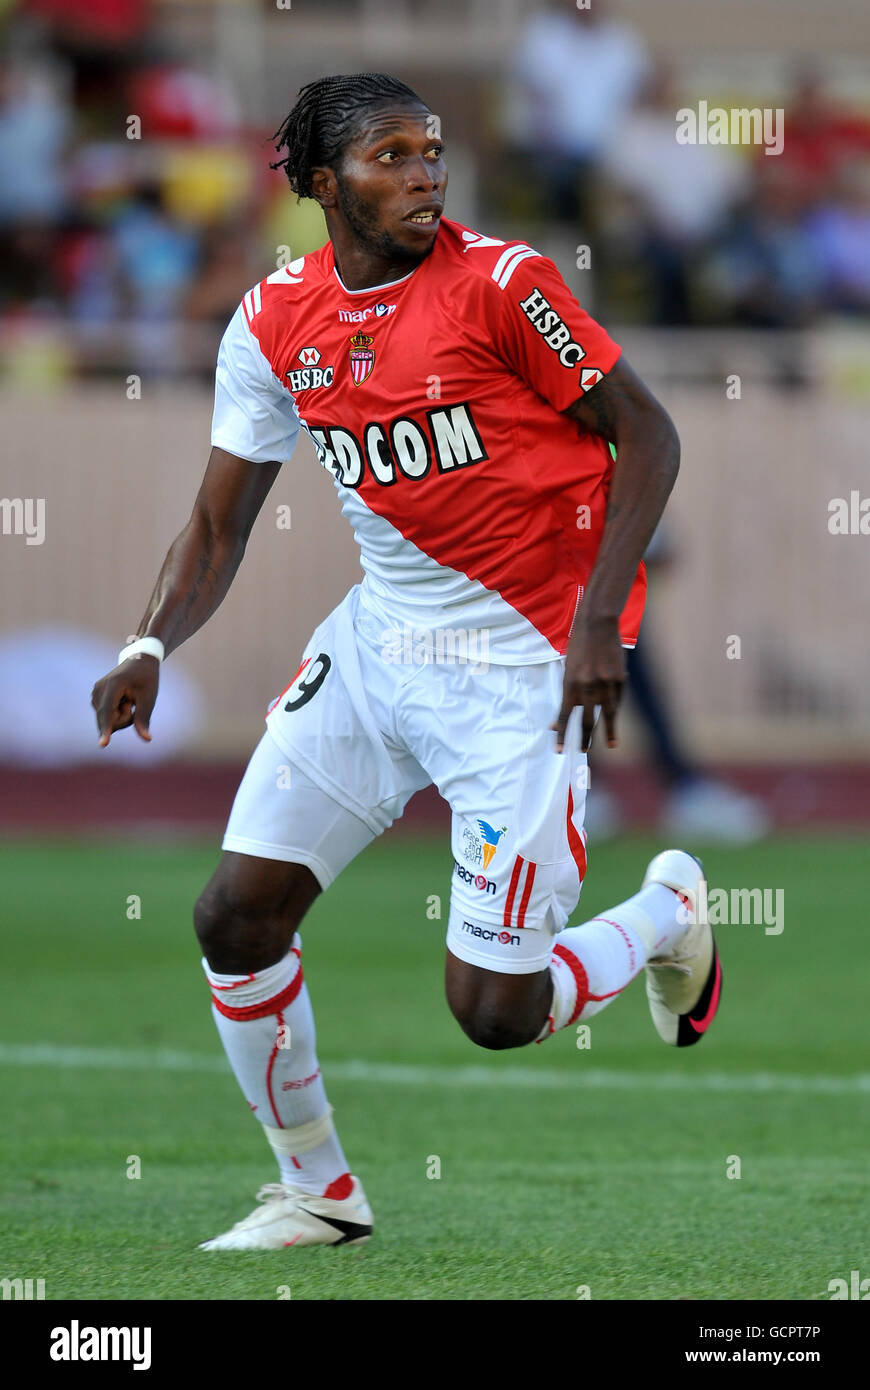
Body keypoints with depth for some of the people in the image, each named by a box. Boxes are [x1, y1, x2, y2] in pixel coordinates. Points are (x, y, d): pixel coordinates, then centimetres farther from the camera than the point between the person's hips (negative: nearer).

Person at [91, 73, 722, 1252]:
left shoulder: (500, 283, -14)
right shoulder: (275, 323, 1)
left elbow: (645, 434, -9)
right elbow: (220, 525, 8)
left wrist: (597, 621, -18)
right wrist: (151, 647, -10)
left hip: (521, 661, -5)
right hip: (380, 638, 5)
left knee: (493, 1011, -8)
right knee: (235, 917, -2)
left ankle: (667, 911, 24)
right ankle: (318, 1190, 17)